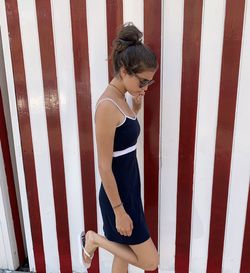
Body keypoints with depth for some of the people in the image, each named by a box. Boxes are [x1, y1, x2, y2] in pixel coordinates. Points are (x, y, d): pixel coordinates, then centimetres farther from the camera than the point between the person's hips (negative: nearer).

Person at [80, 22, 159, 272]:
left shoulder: (120, 99, 3)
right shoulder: (107, 106, -24)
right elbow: (104, 167, -22)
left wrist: (137, 104, 5)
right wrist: (119, 211, -16)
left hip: (129, 187, 9)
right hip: (118, 193, -9)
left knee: (124, 251, 25)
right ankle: (94, 239, 21)